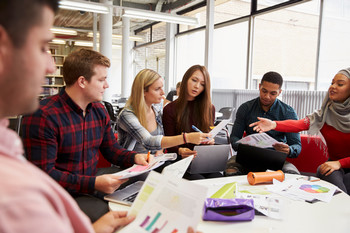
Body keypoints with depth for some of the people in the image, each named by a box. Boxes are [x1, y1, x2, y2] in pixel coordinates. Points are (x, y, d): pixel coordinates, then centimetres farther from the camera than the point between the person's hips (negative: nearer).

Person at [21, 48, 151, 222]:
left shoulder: (99, 110, 7)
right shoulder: (41, 116, -18)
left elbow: (111, 149, 14)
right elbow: (44, 173, -20)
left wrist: (135, 157, -7)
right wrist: (94, 183, -29)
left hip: (93, 180, 7)